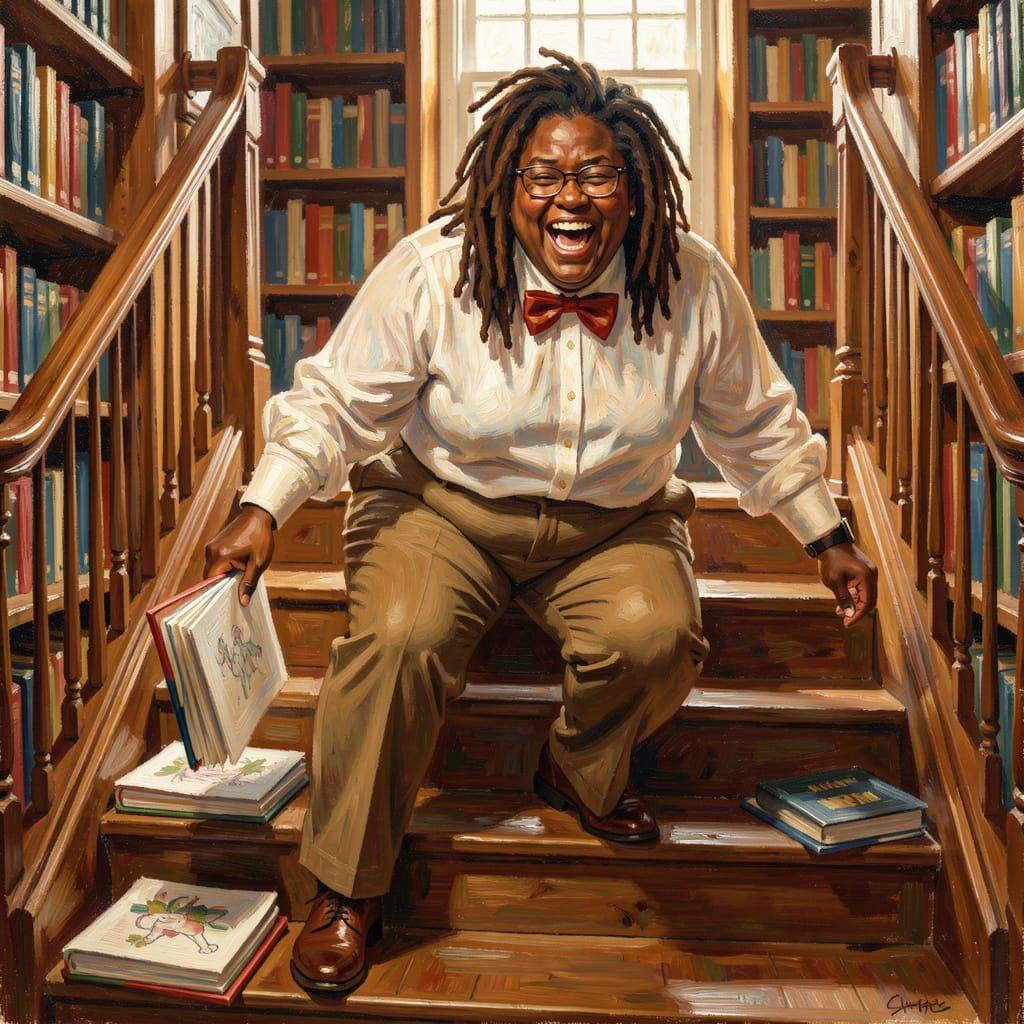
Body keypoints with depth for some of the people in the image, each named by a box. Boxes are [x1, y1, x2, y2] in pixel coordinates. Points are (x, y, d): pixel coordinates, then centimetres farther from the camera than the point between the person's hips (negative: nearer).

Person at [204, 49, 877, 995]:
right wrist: (262, 510, -20)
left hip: (614, 525, 2)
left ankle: (581, 769, 10)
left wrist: (828, 538, 9)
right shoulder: (431, 272, -14)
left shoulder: (695, 284, -7)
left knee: (656, 635, -27)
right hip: (442, 507, -1)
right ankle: (349, 889, -1)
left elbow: (756, 424, 6)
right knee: (399, 637, -27)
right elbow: (336, 401, -7)